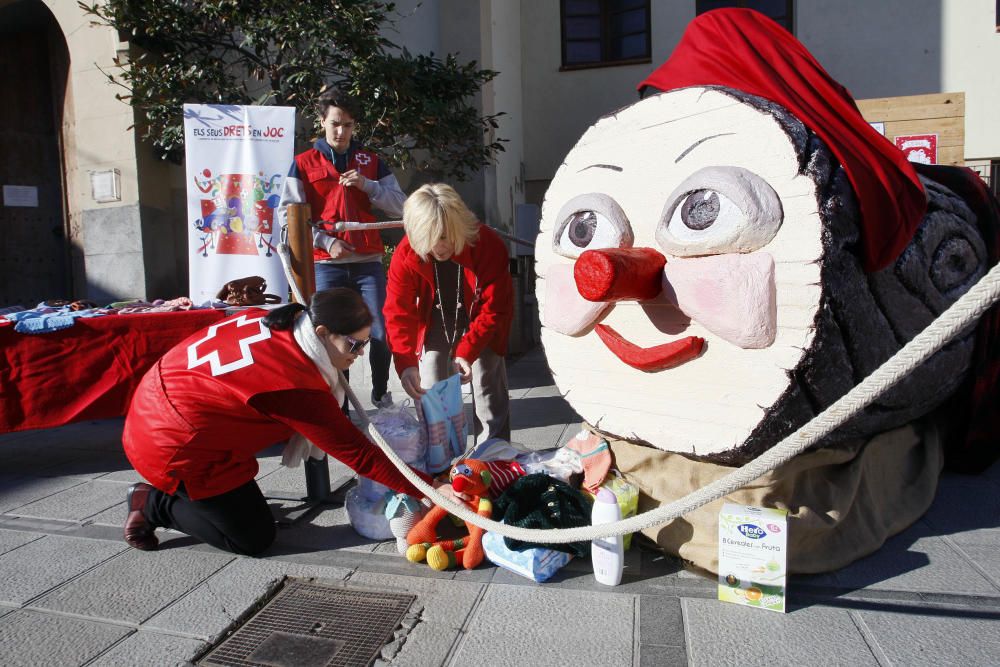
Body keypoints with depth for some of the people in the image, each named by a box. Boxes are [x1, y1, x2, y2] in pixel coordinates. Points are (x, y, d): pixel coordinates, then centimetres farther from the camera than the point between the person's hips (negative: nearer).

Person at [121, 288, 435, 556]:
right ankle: (154, 504, 9)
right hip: (177, 450, -9)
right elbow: (358, 454, -22)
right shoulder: (299, 388, -27)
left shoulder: (268, 319, -7)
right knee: (255, 539, 3)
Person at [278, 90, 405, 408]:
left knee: (381, 333, -5)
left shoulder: (371, 161, 14)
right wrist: (326, 241, -9)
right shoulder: (304, 163, 9)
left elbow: (400, 206, 8)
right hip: (326, 265, -1)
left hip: (368, 263, 1)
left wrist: (367, 185, -7)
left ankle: (381, 394, 15)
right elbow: (288, 213, 2)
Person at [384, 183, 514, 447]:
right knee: (428, 394, -1)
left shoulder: (488, 245, -30)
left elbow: (494, 309, -24)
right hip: (434, 323, 1)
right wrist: (406, 363, -37)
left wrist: (466, 352, -32)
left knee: (488, 390, -1)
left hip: (480, 322, -1)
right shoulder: (405, 254, -26)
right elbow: (399, 313, -24)